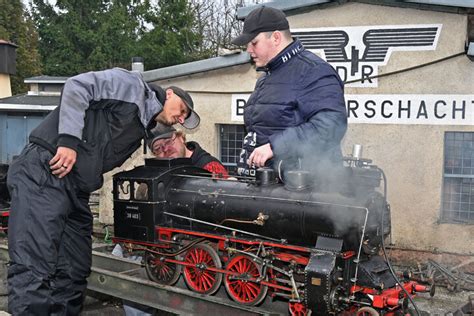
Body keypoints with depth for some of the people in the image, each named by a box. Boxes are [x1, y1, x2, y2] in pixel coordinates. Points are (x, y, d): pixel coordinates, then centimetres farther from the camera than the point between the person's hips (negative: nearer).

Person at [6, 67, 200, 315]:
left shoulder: (142, 128, 27)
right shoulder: (133, 86, 3)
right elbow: (77, 86, -9)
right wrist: (69, 140, -17)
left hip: (76, 190, 9)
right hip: (45, 171, -9)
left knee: (74, 275, 6)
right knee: (34, 270, -15)